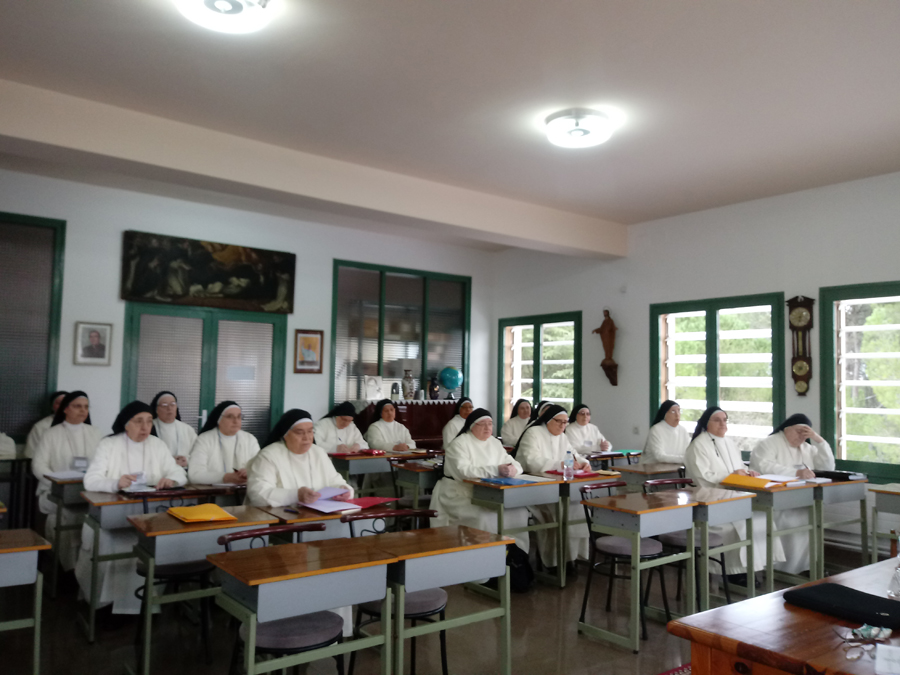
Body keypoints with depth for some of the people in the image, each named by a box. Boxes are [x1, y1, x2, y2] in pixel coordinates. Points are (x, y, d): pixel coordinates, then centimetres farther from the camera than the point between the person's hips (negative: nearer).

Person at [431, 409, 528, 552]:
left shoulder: (495, 443, 14)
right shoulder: (459, 444, -8)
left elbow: (514, 464, 9)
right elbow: (463, 471, -24)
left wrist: (512, 469, -18)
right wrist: (496, 470, -31)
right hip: (460, 496, -6)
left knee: (519, 512, -14)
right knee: (484, 517, -32)